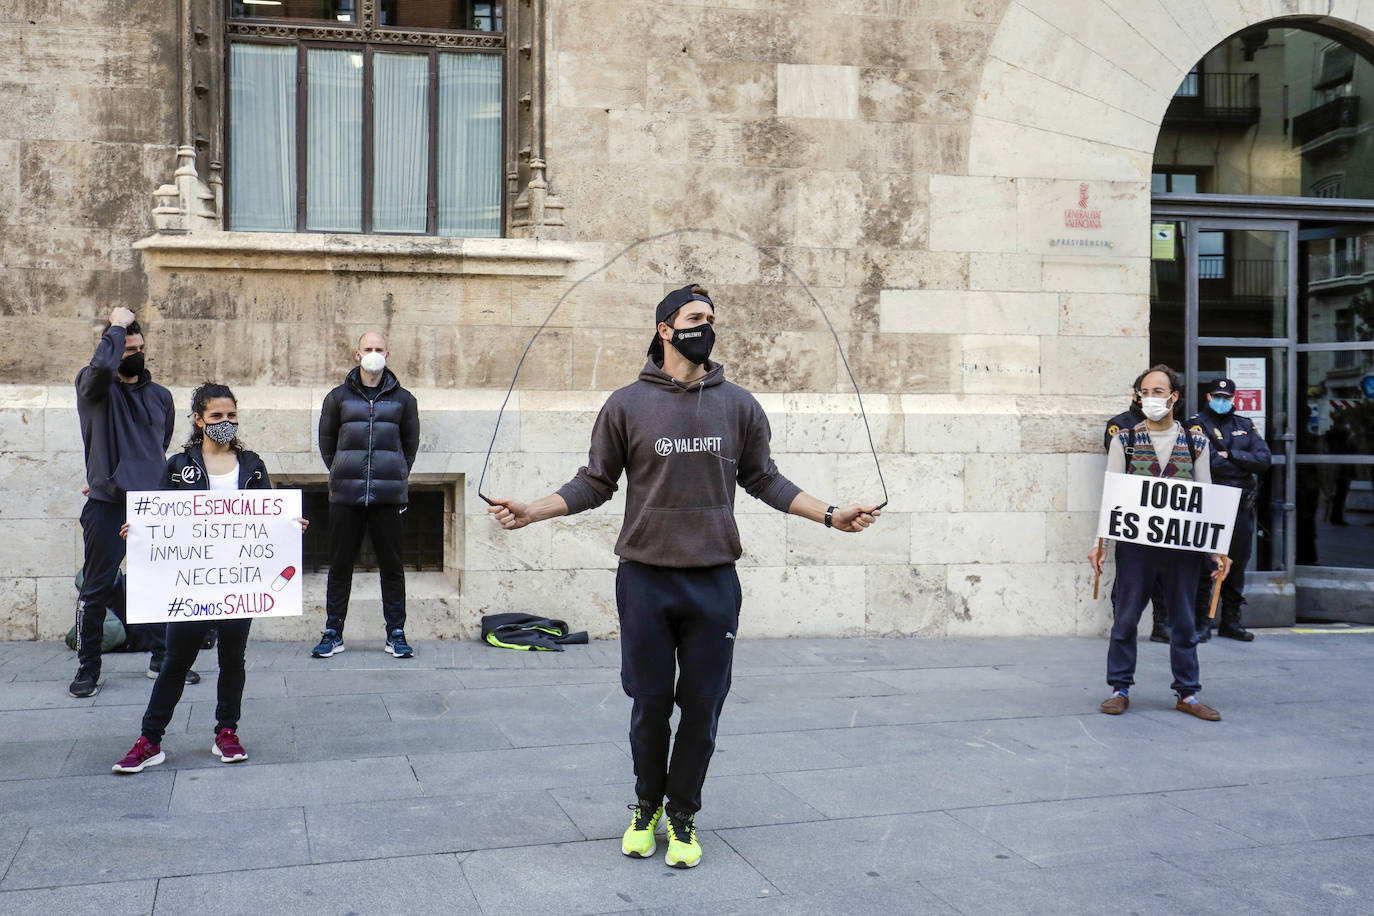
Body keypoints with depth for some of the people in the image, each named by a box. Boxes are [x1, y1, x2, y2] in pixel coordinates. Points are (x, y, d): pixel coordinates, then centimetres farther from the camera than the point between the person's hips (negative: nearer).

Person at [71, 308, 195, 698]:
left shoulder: (160, 395, 13)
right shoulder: (94, 387, -1)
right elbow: (102, 365, -26)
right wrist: (118, 326, -12)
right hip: (106, 508, -4)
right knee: (97, 588, 1)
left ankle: (162, 659, 19)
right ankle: (87, 669, 12)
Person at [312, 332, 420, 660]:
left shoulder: (402, 399, 9)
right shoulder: (338, 397, 8)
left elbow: (410, 444, 18)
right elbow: (326, 443, 17)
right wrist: (341, 476, 14)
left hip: (388, 497, 0)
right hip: (345, 497, 0)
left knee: (391, 565, 2)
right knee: (340, 564, 3)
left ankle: (395, 634, 11)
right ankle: (333, 634, 13)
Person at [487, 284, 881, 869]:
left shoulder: (738, 405, 7)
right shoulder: (627, 404, 1)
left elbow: (764, 479, 14)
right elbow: (595, 484, 5)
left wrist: (831, 514, 7)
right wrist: (531, 512, -6)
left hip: (713, 581, 2)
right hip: (645, 579, -1)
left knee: (702, 706, 6)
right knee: (650, 703, 7)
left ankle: (683, 815, 23)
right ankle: (647, 806, 29)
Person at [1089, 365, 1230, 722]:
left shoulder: (1195, 443, 7)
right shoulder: (1124, 440, 4)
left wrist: (1216, 549, 2)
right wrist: (1100, 542, -5)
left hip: (1183, 545, 1)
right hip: (1134, 543, -1)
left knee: (1184, 621, 7)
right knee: (1125, 617, 2)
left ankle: (1187, 693, 17)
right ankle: (1120, 689, 13)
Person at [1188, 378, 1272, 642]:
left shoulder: (1246, 426, 13)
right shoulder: (1197, 423, -1)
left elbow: (1265, 459, 0)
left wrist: (1230, 456, -9)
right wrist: (1241, 464, -9)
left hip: (1240, 507, 5)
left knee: (1237, 564, 11)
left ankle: (1231, 622, 21)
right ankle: (1201, 623, 2)